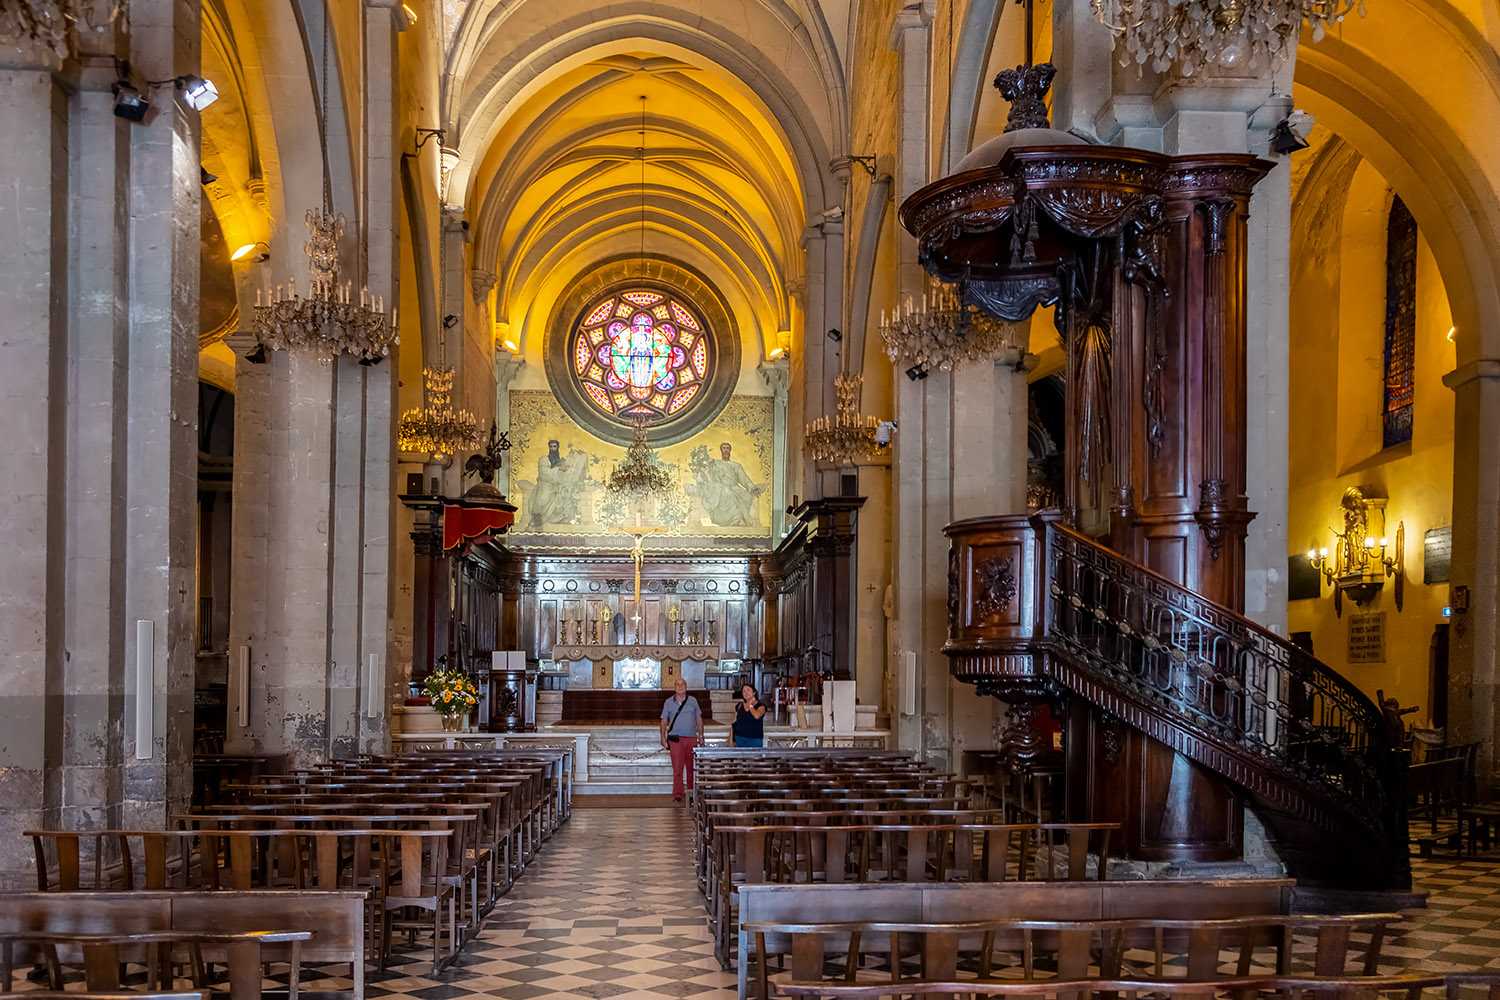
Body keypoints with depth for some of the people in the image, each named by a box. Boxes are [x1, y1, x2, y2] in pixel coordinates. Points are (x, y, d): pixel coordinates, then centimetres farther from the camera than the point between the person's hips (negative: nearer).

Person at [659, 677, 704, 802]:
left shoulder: (693, 701, 8)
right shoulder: (669, 702, 5)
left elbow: (699, 718, 14)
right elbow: (664, 720, 8)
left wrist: (701, 736, 11)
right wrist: (663, 737, 0)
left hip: (691, 738, 2)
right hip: (676, 739, -2)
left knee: (691, 766, 9)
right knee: (677, 767, -10)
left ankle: (691, 790, 22)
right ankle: (677, 794, -12)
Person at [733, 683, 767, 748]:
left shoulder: (761, 706, -1)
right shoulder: (739, 706, 10)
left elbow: (757, 716, -23)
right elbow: (734, 723, 14)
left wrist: (750, 705, -6)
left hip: (755, 740, -3)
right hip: (740, 739, 3)